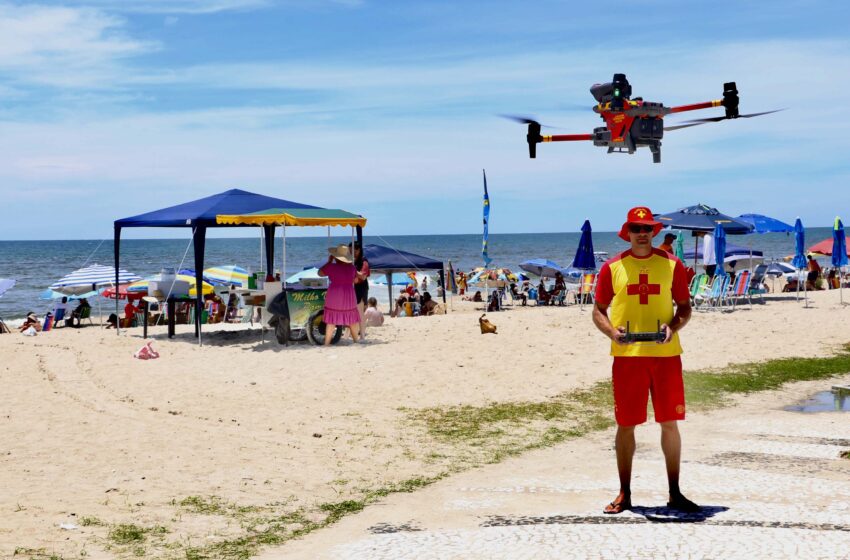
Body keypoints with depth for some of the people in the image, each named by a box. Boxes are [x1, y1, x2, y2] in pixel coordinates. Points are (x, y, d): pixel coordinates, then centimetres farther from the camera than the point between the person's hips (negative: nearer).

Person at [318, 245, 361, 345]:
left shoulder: (331, 267, -10)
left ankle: (327, 343, -1)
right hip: (349, 295, 3)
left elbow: (320, 273, 7)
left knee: (331, 321, 1)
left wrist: (329, 261, 13)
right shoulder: (352, 267, 1)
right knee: (352, 319, 15)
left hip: (334, 296, -3)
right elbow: (354, 280, 14)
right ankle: (356, 339, 26)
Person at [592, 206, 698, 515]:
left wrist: (673, 327, -10)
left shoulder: (671, 265, 5)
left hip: (665, 354, 0)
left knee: (670, 423, 3)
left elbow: (685, 306, 10)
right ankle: (624, 494, 13)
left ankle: (674, 493, 14)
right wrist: (611, 331, -11)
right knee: (625, 424, 3)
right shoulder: (612, 267, 4)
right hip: (626, 355, 0)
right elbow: (598, 311, 8)